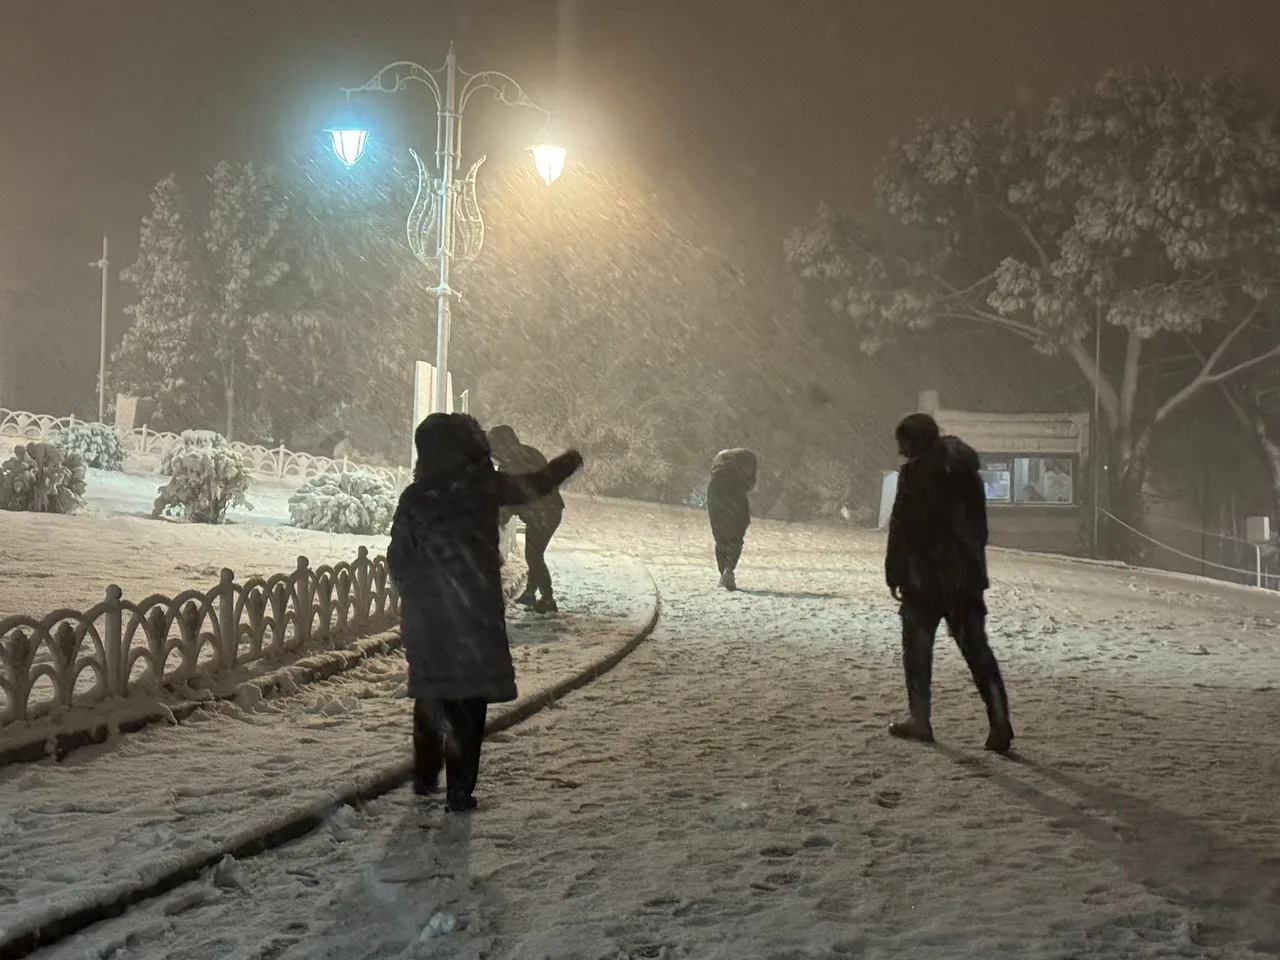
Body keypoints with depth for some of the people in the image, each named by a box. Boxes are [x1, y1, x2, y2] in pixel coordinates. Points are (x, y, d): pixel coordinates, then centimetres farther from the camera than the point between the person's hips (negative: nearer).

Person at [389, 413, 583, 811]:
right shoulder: (484, 486, -6)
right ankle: (460, 789, 3)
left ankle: (425, 776, 26)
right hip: (475, 614, -2)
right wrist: (569, 462, 29)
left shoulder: (413, 498, -2)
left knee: (431, 695, 18)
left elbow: (397, 559, 1)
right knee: (470, 700, 4)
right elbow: (534, 485, 10)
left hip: (425, 617, 3)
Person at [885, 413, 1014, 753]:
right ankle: (1000, 722, -3)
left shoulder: (914, 473, -9)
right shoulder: (966, 472, 11)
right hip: (967, 577, 6)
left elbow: (902, 528, -12)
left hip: (925, 578, -6)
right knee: (977, 650, 5)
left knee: (918, 647, 8)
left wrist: (895, 574, -6)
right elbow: (980, 524, 16)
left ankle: (919, 718, 9)